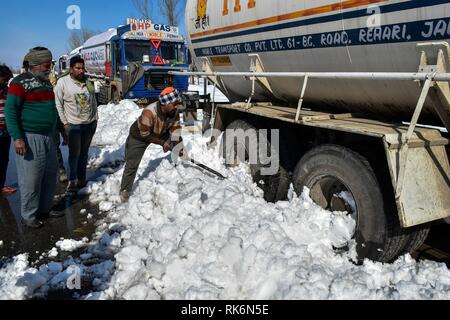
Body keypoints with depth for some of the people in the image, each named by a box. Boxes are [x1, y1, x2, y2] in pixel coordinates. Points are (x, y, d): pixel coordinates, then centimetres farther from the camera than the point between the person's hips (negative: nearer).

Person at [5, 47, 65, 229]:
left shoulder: (46, 82, 15)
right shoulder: (20, 82, -9)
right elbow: (10, 110, -12)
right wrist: (17, 137, -18)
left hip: (48, 137, 8)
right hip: (30, 138, -8)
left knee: (50, 176, 13)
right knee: (31, 179, -2)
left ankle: (45, 209, 27)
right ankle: (28, 215, 13)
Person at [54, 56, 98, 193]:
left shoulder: (88, 82, 7)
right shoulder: (62, 82, -7)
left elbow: (94, 102, 13)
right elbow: (58, 104, -6)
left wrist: (95, 119, 10)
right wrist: (64, 122, -9)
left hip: (90, 124, 4)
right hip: (73, 125, -4)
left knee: (84, 152, 11)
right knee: (74, 153, -2)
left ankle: (82, 179, 21)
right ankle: (72, 180, 11)